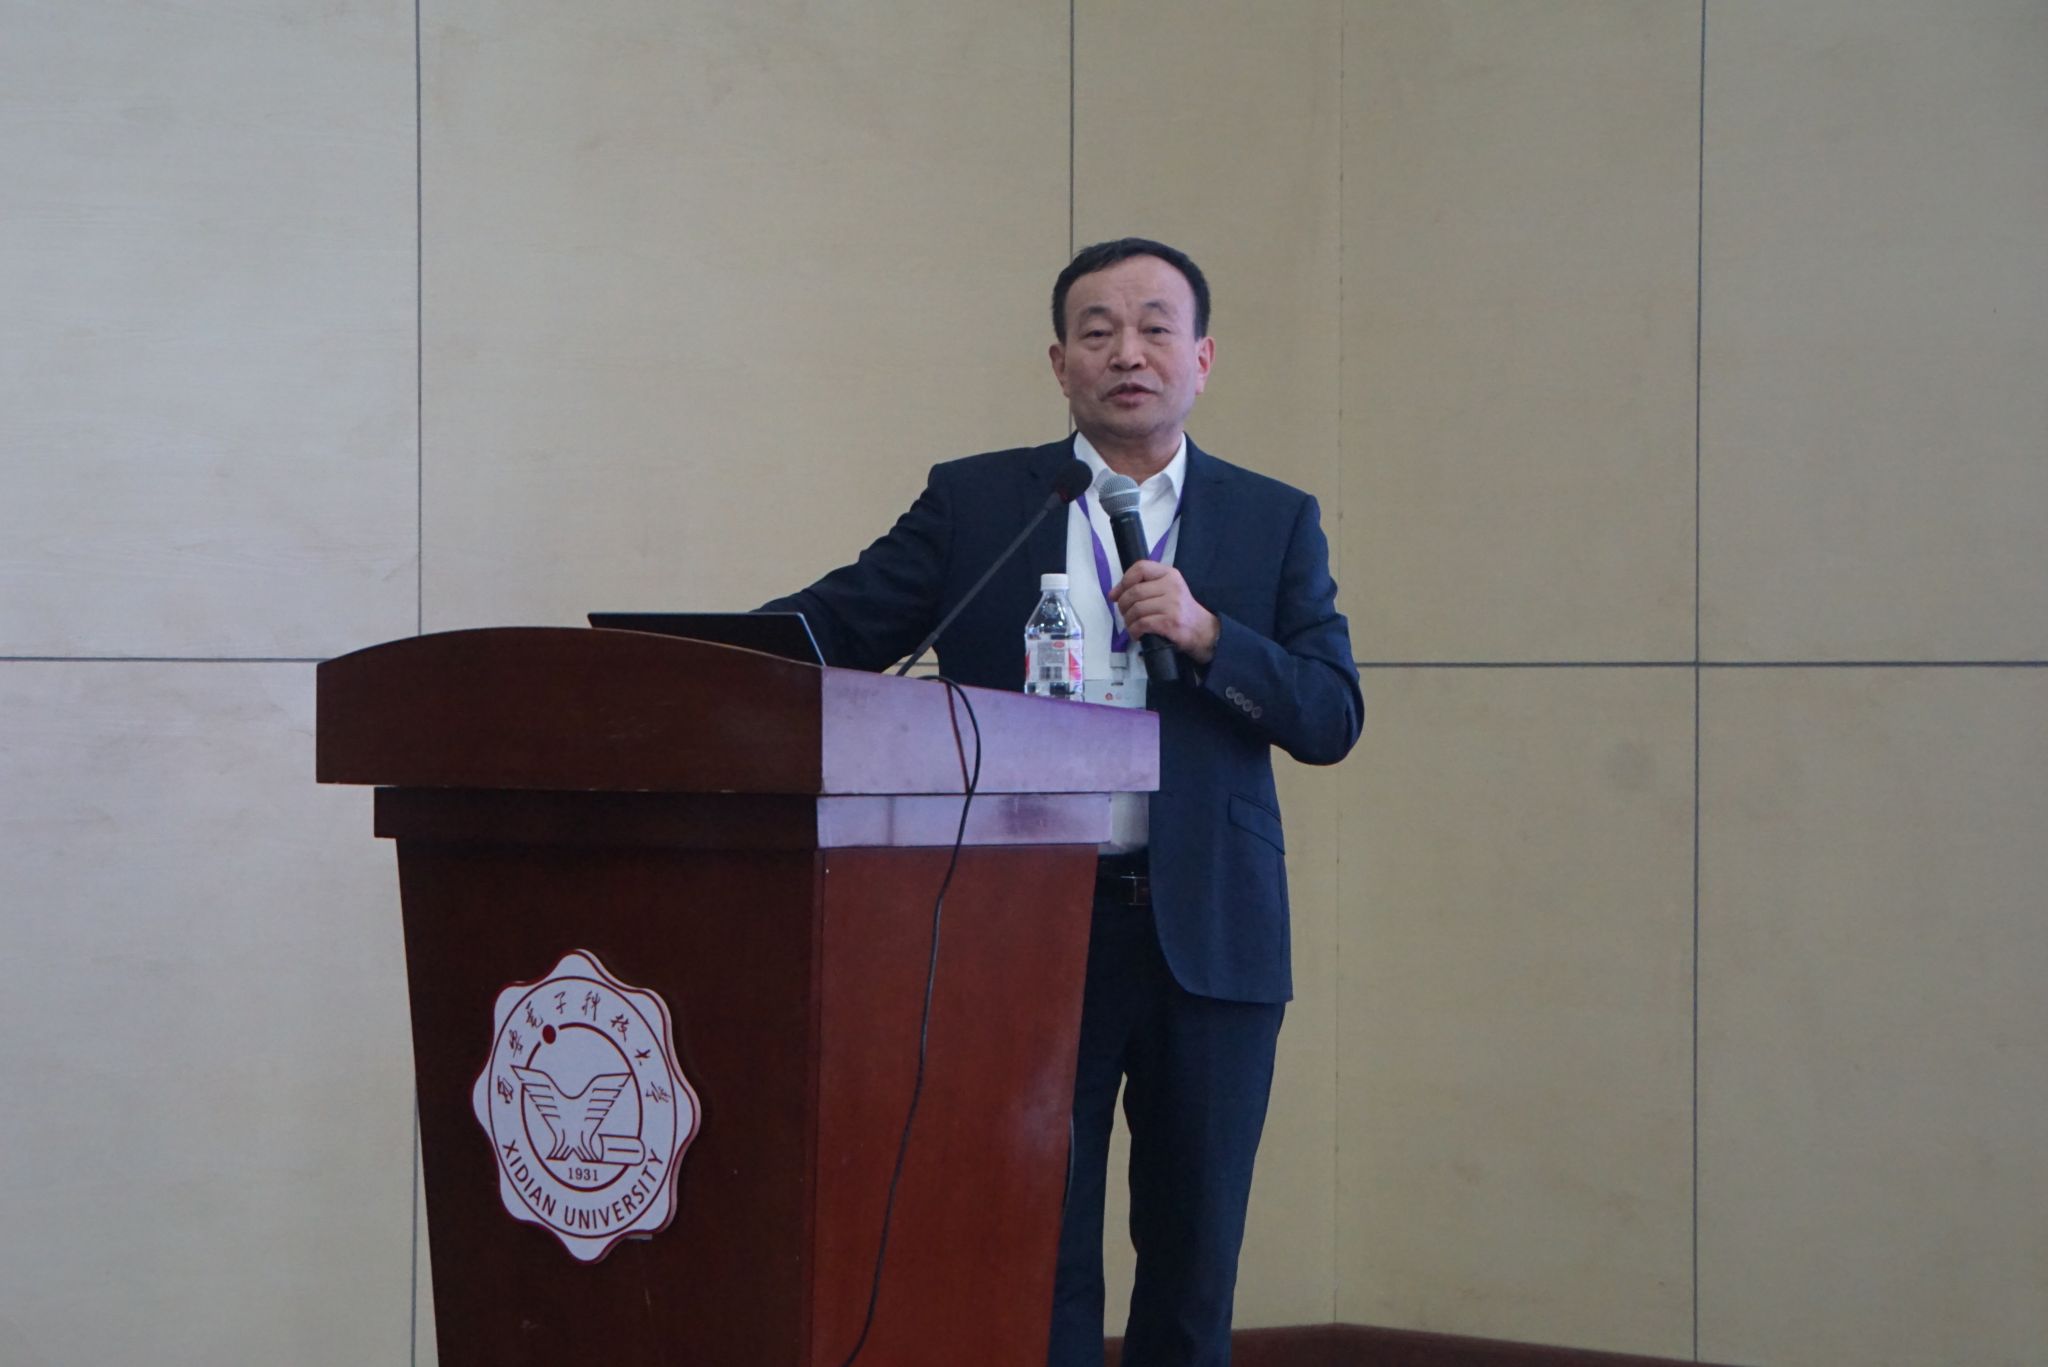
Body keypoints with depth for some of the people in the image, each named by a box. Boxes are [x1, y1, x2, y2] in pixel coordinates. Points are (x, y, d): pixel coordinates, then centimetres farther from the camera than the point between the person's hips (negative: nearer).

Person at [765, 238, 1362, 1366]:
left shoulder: (1276, 523, 8)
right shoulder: (973, 501, 7)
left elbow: (1332, 718, 2)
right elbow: (835, 625, -1)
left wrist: (1205, 633, -14)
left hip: (1207, 934, 1)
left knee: (1194, 1254, 8)